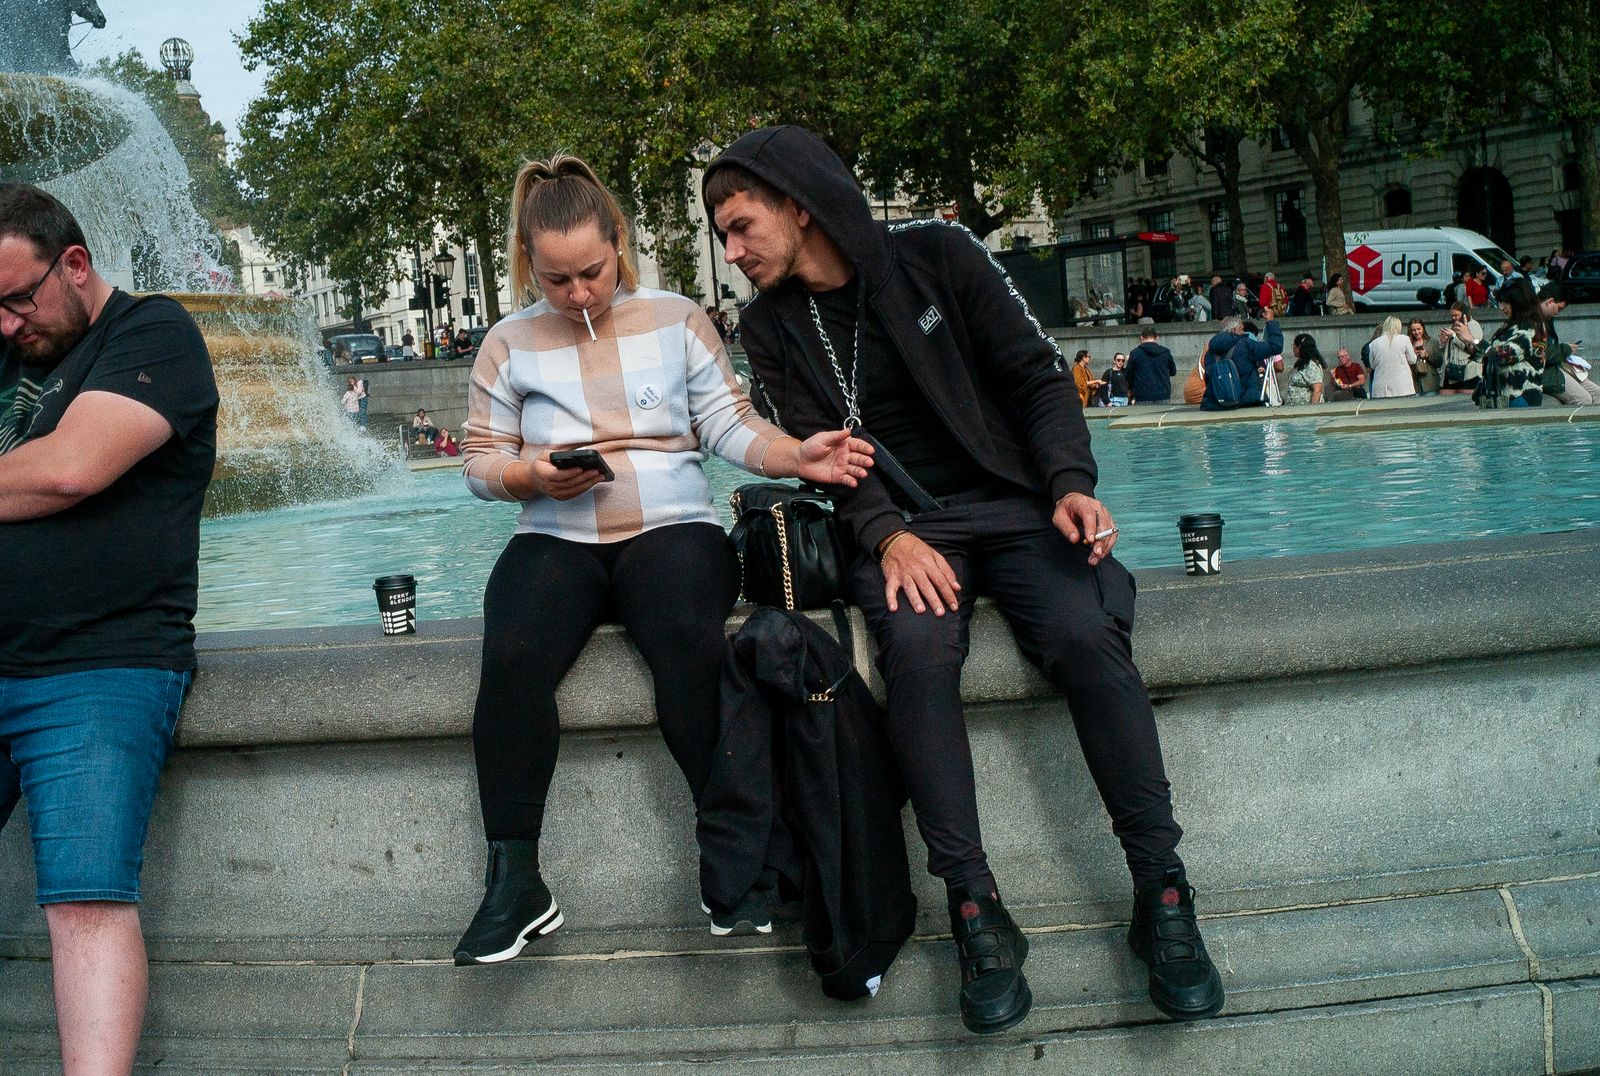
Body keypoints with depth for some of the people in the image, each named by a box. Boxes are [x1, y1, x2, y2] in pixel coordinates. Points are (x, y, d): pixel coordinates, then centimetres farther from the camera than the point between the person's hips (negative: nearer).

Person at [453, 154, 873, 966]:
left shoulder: (677, 320, 10)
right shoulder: (509, 344, 11)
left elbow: (731, 427, 5)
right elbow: (479, 462, 11)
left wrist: (798, 457, -14)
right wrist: (533, 474, -11)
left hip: (672, 527, -1)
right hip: (556, 538, 1)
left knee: (689, 639, -35)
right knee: (511, 655, -31)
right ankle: (514, 882, -21)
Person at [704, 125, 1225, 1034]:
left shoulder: (936, 255, 0)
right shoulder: (773, 328, 7)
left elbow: (1040, 374, 0)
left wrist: (1071, 483, -15)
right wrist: (889, 536, -19)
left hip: (1014, 505, -1)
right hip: (902, 528, 1)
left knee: (1086, 633, -30)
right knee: (917, 648, -33)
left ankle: (1163, 893, -20)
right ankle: (976, 908, -27)